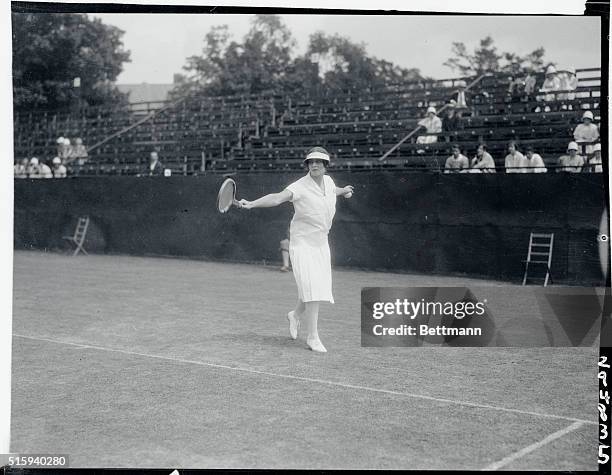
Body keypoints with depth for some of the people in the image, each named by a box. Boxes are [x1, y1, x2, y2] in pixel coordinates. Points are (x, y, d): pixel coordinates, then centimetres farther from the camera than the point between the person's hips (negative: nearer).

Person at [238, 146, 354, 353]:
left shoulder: (328, 181, 3)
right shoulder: (300, 187, -19)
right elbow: (277, 198, -35)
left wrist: (342, 191, 19)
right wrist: (252, 204, -47)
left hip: (321, 243, 7)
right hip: (302, 243, -7)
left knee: (319, 289, 9)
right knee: (311, 288, -15)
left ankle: (296, 314, 39)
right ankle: (313, 337, -7)